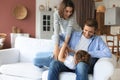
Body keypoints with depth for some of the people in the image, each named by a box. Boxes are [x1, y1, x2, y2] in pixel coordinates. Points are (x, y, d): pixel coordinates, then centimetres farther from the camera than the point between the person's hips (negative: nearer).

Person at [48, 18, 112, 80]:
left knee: (81, 65, -40)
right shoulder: (74, 35, 18)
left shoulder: (97, 40, 11)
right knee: (54, 63, -29)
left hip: (84, 65, -2)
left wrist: (89, 53, -7)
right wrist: (63, 44, 1)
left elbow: (108, 54, -3)